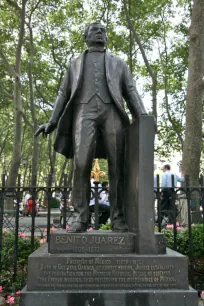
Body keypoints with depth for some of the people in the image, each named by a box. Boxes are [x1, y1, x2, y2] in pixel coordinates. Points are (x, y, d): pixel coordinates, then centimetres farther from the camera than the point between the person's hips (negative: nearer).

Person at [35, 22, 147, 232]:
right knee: (81, 165, -16)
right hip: (85, 113, 0)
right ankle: (81, 218, -13)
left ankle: (118, 218, -7)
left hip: (112, 113, 0)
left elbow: (131, 93, 15)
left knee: (116, 168, -9)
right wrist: (52, 122, 8)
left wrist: (143, 118, -3)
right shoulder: (75, 64, 28)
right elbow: (64, 94, 22)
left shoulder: (118, 63, 26)